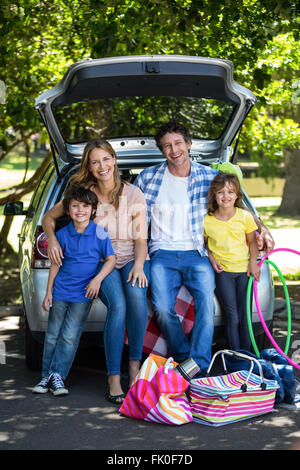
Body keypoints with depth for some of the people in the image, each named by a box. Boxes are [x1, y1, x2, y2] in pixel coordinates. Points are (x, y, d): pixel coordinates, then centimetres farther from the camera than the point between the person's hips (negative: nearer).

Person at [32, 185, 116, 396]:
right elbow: (55, 264, 8)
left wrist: (98, 278, -14)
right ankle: (47, 376, 17)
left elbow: (111, 259, 0)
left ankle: (58, 375, 5)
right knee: (52, 335, 7)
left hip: (83, 294, -3)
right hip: (60, 291, 3)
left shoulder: (100, 234, -6)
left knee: (70, 337, -4)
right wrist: (48, 292, 6)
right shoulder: (62, 234, 1)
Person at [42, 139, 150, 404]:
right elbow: (49, 217, 14)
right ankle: (114, 379, -30)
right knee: (118, 304, -30)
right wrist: (52, 238, -5)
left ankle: (135, 366, -23)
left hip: (132, 259, 0)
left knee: (136, 295, -34)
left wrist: (138, 265, -17)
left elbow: (141, 238, 0)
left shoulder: (133, 194, 2)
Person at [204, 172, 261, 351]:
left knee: (245, 317, -2)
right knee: (233, 318, -9)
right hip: (223, 271, -1)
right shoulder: (207, 220, -2)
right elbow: (204, 244, 12)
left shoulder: (245, 217, 0)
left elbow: (252, 241, 10)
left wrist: (253, 262, -4)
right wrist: (211, 258, -5)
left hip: (244, 270, 1)